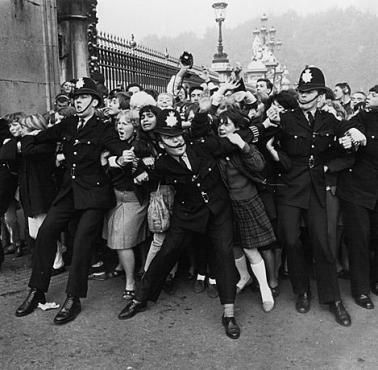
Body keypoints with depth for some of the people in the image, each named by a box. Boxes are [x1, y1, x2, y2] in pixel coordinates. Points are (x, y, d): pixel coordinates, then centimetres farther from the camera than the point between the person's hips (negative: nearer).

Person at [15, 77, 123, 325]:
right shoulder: (67, 126, 10)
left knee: (82, 241, -9)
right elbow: (40, 138, 16)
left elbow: (122, 154, -17)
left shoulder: (103, 130, -6)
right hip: (70, 191, 6)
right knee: (46, 232, 1)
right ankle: (37, 291, 15)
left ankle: (73, 300, 3)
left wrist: (115, 160, -37)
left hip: (94, 193, -5)